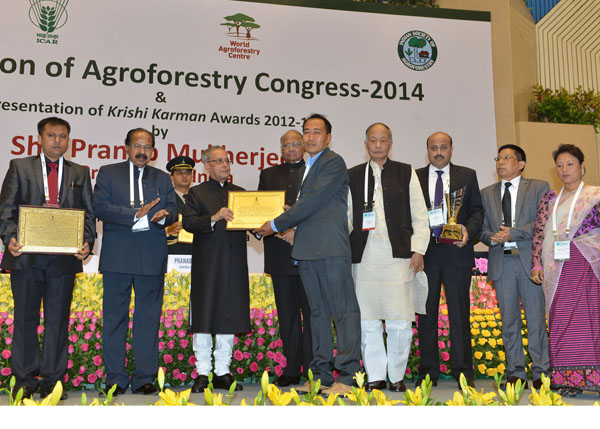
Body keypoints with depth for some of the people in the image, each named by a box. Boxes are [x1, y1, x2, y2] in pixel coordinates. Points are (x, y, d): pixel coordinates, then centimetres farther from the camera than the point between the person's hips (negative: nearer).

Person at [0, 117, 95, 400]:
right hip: (26, 256, -1)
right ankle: (24, 380, 16)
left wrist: (87, 243, -8)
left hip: (64, 258, 1)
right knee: (25, 318, 5)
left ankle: (53, 379, 14)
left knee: (58, 319, 5)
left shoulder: (80, 173, 13)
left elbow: (88, 214, 9)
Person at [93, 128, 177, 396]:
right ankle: (115, 378, 12)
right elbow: (100, 207, -5)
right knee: (114, 317, 3)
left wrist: (163, 215, -16)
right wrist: (136, 214, -14)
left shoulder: (162, 178, 17)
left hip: (152, 258, 2)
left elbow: (172, 211, 7)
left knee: (148, 318, 3)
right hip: (117, 256, -1)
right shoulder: (108, 173, 10)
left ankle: (144, 377, 11)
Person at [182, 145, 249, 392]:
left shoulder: (240, 193, 18)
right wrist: (214, 217, -20)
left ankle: (223, 372, 15)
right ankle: (202, 373, 9)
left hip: (234, 264, 4)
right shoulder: (197, 193, 6)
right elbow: (188, 223, -7)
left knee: (229, 318, 6)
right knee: (204, 318, -1)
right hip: (207, 264, -3)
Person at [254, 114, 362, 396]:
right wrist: (293, 229, 11)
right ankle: (321, 375, 18)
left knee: (344, 311, -6)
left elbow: (312, 202, -13)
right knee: (318, 312, 12)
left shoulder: (333, 162, -6)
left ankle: (348, 376, -5)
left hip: (331, 249, -9)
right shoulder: (307, 167, 23)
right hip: (306, 251, 9)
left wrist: (277, 225, -8)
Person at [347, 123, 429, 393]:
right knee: (367, 320, 3)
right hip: (364, 256, 1)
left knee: (400, 320, -3)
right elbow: (346, 216, 14)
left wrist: (418, 250, 0)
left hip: (398, 254, -1)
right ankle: (375, 377, 14)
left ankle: (397, 376, 12)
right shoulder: (352, 176, 14)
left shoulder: (406, 173, 11)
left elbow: (419, 215, 8)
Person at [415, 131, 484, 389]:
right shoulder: (414, 177, 10)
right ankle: (428, 371, 13)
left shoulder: (467, 176, 11)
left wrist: (468, 229, -12)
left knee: (460, 312, 2)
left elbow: (477, 210, 7)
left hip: (457, 250, 0)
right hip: (425, 252, 1)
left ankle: (462, 371, 11)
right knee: (426, 312, 5)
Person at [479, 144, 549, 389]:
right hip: (501, 261, 3)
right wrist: (493, 238, -8)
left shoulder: (539, 188, 7)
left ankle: (541, 372, 10)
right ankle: (515, 373, 13)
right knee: (509, 319, 5)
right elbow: (481, 228, 13)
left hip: (530, 260, -3)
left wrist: (514, 233, -13)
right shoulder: (487, 194, 17)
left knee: (536, 318, -1)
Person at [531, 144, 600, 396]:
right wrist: (537, 264, 5)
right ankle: (570, 380, 6)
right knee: (562, 322, 1)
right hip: (558, 269, 3)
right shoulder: (550, 199, 16)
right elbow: (539, 232, 13)